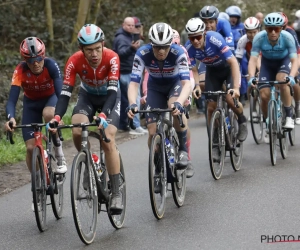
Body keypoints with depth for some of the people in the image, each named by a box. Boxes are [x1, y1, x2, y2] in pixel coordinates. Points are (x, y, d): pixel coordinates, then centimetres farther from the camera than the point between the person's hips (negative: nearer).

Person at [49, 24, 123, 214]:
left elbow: (112, 91, -38)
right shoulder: (75, 61, -27)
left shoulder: (112, 58, -32)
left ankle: (116, 193, -13)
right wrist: (57, 117, -46)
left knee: (108, 140, -20)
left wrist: (103, 115, -55)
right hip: (87, 97, 2)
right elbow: (66, 92, -29)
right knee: (77, 131, -27)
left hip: (110, 97, -2)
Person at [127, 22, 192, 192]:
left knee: (174, 106, -36)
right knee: (153, 131, -9)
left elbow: (187, 82, -42)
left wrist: (179, 103, -60)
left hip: (176, 84, -2)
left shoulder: (178, 53, -33)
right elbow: (134, 83, -32)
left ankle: (183, 149, -15)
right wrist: (132, 103, -51)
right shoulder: (143, 54, -29)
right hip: (155, 88, 2)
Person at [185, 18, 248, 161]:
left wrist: (236, 87, -46)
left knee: (230, 99, -26)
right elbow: (193, 70, -12)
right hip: (212, 71, 4)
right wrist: (196, 86, -31)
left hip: (228, 67, -4)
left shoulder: (214, 39, -36)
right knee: (211, 106, -5)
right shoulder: (189, 48, -23)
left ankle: (242, 121, 5)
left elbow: (233, 62, -38)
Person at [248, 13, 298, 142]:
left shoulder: (287, 37, -33)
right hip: (267, 63, 2)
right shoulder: (259, 38, -31)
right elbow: (253, 59, -32)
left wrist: (291, 77, -51)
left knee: (282, 81, -33)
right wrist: (251, 77, -48)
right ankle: (268, 125, 14)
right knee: (264, 95, -11)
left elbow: (295, 60, -33)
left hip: (284, 61, -2)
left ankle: (289, 116, -16)